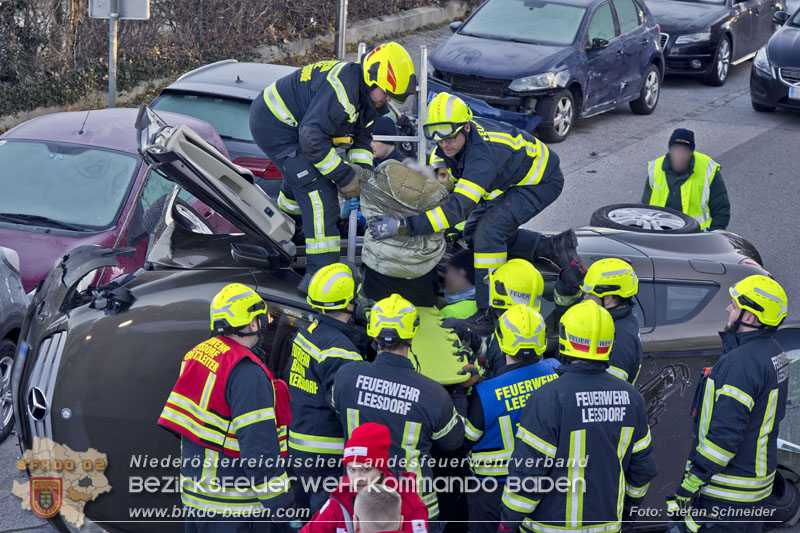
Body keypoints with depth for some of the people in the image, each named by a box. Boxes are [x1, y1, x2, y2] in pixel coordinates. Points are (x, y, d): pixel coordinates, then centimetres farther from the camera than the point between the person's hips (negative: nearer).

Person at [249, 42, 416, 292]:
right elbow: (312, 136, -31)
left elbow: (361, 136, 13)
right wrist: (344, 177, -23)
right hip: (272, 126, -10)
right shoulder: (343, 90, -31)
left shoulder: (370, 96, 2)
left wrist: (362, 169, -5)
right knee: (318, 191, -15)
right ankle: (321, 270, -17)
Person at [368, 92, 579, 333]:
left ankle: (489, 311, -20)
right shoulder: (453, 143, -14)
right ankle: (553, 246, 17)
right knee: (473, 233, 12)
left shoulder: (482, 155, -41)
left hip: (542, 181, -10)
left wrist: (402, 226, -52)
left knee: (489, 230, -27)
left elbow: (459, 207, -48)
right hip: (511, 180, 10)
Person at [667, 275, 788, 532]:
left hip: (727, 490, -10)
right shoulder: (773, 352, 8)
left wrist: (690, 484, -22)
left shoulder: (742, 362, -24)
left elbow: (725, 433, -27)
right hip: (758, 480, 10)